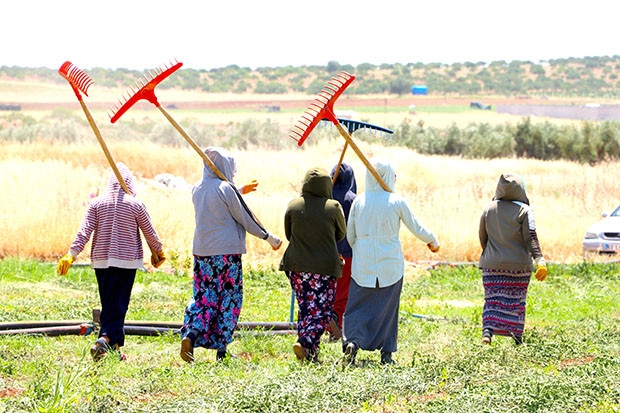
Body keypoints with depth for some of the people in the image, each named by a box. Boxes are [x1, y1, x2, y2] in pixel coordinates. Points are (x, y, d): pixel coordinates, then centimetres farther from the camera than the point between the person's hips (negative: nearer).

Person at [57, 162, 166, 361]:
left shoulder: (97, 203, 2)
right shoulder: (136, 205, -2)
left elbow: (84, 231, -6)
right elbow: (149, 233, 5)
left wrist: (71, 254, -7)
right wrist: (158, 252, 22)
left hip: (101, 261, 3)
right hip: (127, 261, -3)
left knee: (108, 302, 12)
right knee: (118, 304, -5)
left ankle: (114, 346, 15)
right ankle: (106, 338, -25)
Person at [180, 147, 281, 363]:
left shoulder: (198, 189, 8)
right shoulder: (226, 189, -12)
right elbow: (244, 218, -6)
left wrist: (239, 191, 40)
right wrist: (268, 237, 6)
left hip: (201, 251, 6)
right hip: (226, 251, -6)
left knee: (203, 297, 10)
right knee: (229, 299, 4)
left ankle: (190, 335, -12)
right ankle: (221, 348, 5)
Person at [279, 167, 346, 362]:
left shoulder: (293, 206, -2)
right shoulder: (333, 207, -9)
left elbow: (288, 234, 10)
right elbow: (341, 234, 8)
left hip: (296, 266, 4)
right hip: (325, 267, -4)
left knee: (305, 307, 15)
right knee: (322, 309, 3)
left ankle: (310, 353, 15)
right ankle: (305, 342, -18)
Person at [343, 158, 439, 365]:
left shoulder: (359, 201, -1)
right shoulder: (397, 201, -6)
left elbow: (350, 235, 6)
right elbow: (416, 228, 4)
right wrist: (433, 241, 23)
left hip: (363, 265, 1)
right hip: (390, 265, -1)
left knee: (358, 307, 4)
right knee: (388, 307, 10)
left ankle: (352, 340, -18)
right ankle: (386, 352, 12)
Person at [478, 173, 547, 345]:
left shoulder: (488, 209, 3)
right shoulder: (523, 210, -6)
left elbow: (482, 237, 11)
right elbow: (531, 238, -15)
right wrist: (540, 261, -19)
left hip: (492, 265, 2)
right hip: (518, 265, -2)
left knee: (493, 299, 2)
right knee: (516, 301, 9)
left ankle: (488, 329, -20)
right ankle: (517, 336, 12)